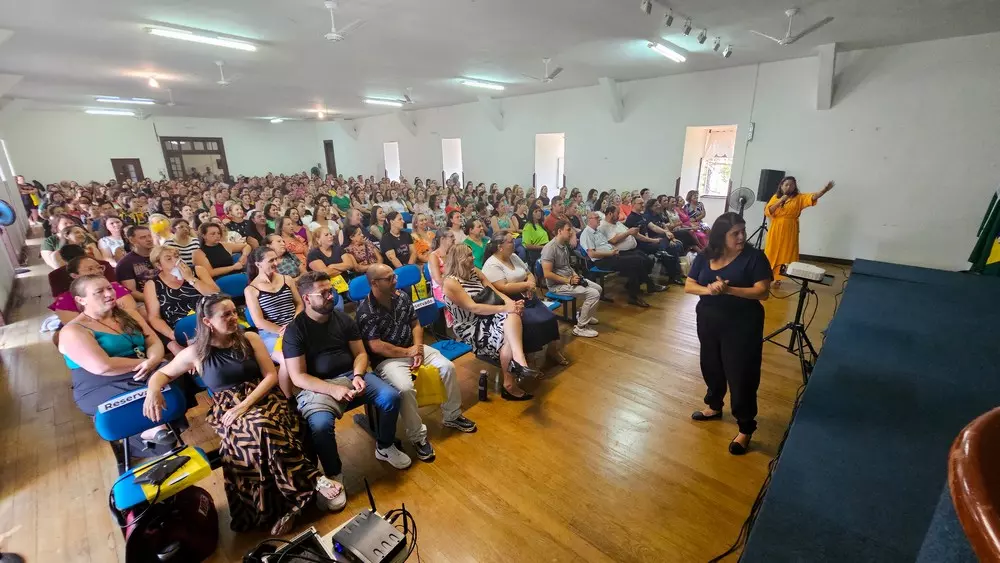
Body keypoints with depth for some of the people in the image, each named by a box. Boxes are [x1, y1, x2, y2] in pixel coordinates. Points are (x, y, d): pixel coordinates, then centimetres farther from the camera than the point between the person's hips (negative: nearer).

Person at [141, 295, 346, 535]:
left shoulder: (250, 339, 6)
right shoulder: (195, 353, 5)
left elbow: (271, 376, 1)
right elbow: (162, 374, 20)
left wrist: (245, 405, -13)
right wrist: (153, 390, -5)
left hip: (262, 400, 1)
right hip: (227, 412, 0)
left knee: (263, 428, -38)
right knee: (262, 428, -37)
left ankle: (283, 505, -28)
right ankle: (315, 481, -29)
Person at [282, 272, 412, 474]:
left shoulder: (344, 319, 5)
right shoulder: (295, 330, -7)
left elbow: (360, 353, 7)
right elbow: (298, 377, -10)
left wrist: (358, 376, -14)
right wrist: (333, 389, -22)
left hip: (351, 375, 4)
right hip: (316, 386, -3)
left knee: (391, 396, -16)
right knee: (321, 425, -32)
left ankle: (384, 448, 11)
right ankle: (334, 474, -2)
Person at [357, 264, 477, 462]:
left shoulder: (402, 296, 2)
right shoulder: (366, 311, -16)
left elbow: (415, 324, 8)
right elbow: (376, 346, -19)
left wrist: (418, 348, -10)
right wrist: (407, 352, -16)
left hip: (413, 347, 6)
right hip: (387, 358, -6)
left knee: (447, 367, -9)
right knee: (405, 388, -32)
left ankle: (451, 416, 11)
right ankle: (418, 437, -9)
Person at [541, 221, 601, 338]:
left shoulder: (564, 245, 9)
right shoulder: (550, 248, -21)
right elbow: (547, 274, -26)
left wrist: (575, 275, 2)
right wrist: (568, 281, -21)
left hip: (569, 279, 10)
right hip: (557, 284, -10)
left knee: (598, 288, 13)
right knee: (594, 294, -18)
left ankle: (583, 314, 27)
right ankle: (580, 327, -7)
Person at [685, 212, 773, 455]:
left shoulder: (754, 257, -10)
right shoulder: (705, 256, 1)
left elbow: (763, 291, -16)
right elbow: (689, 285, 0)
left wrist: (728, 289, -28)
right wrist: (708, 289, -21)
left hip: (742, 325, -4)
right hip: (708, 321, 5)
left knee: (741, 375, 1)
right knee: (711, 367, 20)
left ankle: (746, 428, 18)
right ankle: (714, 406, 43)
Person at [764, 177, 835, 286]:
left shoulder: (799, 198, 0)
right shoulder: (775, 197, 3)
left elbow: (813, 197, -18)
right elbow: (767, 212, -7)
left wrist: (824, 190, -35)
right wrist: (780, 201, -15)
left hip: (789, 232, 0)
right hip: (775, 231, 1)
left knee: (784, 255, 5)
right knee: (771, 254, 8)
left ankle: (777, 278, 14)